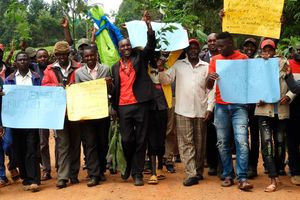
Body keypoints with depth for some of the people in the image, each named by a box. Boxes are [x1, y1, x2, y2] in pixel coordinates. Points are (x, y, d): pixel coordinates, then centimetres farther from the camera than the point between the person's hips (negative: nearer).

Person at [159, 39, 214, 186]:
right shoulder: (178, 65, 8)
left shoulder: (206, 66, 8)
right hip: (183, 111, -1)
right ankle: (192, 174, -5)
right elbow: (166, 80, 2)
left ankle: (199, 171, 21)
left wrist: (210, 108, -2)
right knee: (186, 142, -5)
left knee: (200, 143, 9)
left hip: (201, 111, 1)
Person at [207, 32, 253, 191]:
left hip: (239, 105, -3)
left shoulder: (243, 58, 2)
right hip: (221, 106, 3)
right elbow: (208, 87, 4)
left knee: (241, 141, -11)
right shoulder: (215, 60, 8)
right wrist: (210, 78, -18)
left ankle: (242, 178, -9)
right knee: (222, 142, 5)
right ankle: (228, 176, 14)